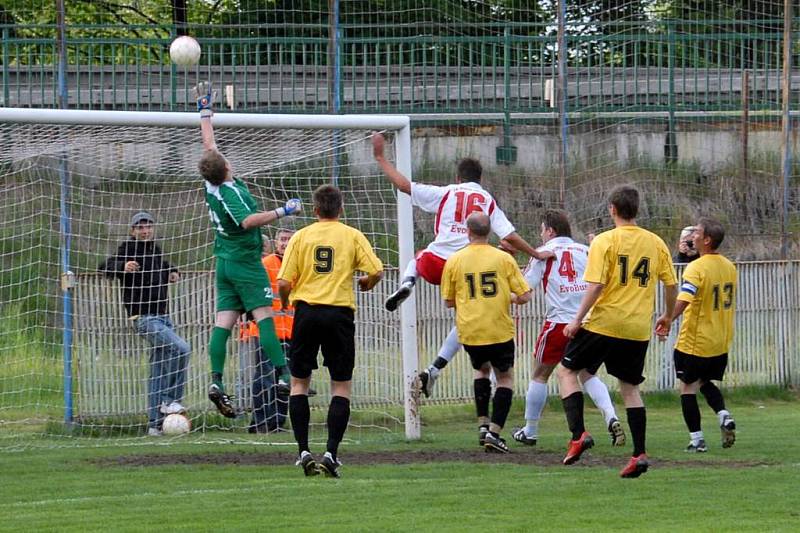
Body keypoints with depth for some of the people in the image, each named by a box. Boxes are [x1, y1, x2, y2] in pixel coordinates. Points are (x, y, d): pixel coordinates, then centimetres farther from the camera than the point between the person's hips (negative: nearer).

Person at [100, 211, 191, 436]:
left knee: (159, 372, 8)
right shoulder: (128, 250, -8)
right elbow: (106, 266, -23)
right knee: (181, 348, -24)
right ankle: (170, 400, -15)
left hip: (163, 316, 8)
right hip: (144, 318, -8)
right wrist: (123, 267, -45)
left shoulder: (156, 250, 15)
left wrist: (173, 272, 13)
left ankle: (155, 423, 13)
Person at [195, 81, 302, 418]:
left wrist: (205, 109, 22)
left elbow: (208, 144, 15)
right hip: (245, 261, -8)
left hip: (225, 261, 8)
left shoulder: (211, 184, 4)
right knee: (264, 316, -10)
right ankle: (283, 375, -16)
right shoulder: (231, 191, -19)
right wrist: (282, 212, -29)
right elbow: (247, 221, -32)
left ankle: (216, 381, -7)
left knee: (224, 321, 1)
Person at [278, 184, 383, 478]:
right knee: (341, 386, 7)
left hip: (307, 311, 0)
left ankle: (304, 451, 2)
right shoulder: (352, 236, 3)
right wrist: (365, 284, 17)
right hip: (340, 314, 0)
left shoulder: (301, 236, 3)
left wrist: (285, 302, 18)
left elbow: (283, 282, -3)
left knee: (299, 383, 11)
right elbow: (377, 271, -5)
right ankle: (331, 453, -5)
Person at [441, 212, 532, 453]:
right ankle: (494, 432, -2)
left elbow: (449, 301, 6)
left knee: (482, 370, 28)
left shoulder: (454, 261, -1)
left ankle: (483, 424, 17)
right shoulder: (503, 259, -3)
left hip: (469, 332, 2)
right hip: (500, 331, -2)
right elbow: (524, 296, -2)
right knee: (505, 378, 13)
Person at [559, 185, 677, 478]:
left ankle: (578, 434, -4)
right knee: (630, 387, 15)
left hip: (603, 322, -4)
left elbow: (596, 286, -16)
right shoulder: (655, 243, 4)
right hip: (638, 328, 4)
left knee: (567, 371, 12)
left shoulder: (605, 241, -9)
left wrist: (577, 320, -9)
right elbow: (671, 284, 7)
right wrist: (668, 316, 23)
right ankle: (639, 454, 5)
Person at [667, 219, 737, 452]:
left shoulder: (696, 268, -18)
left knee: (688, 388, 4)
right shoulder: (729, 267, 6)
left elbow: (683, 301, -30)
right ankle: (724, 417, 1)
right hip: (721, 343, 7)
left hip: (694, 342, -7)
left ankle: (697, 439, 1)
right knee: (705, 382, 23)